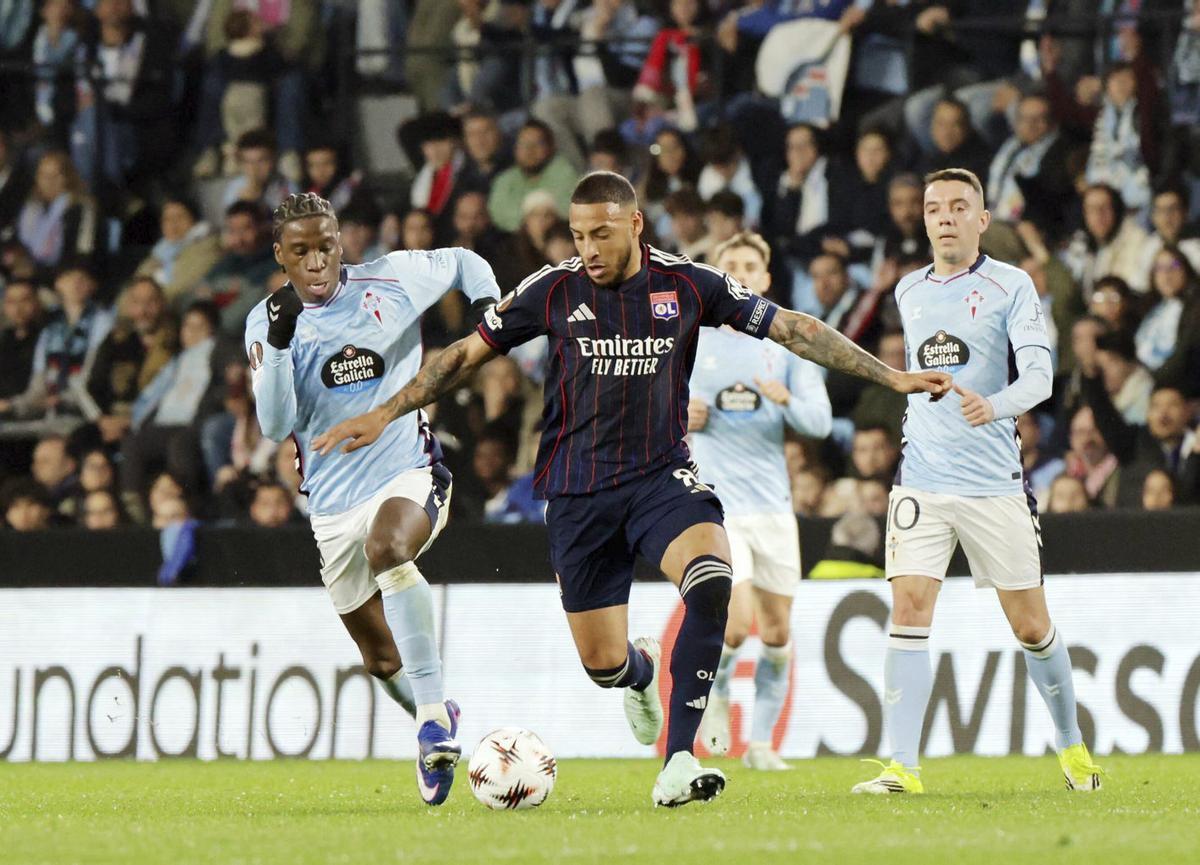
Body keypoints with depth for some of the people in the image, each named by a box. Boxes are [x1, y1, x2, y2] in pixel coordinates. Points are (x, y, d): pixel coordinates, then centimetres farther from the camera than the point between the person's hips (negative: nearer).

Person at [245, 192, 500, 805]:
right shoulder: (266, 322, -2)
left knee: (387, 547, -38)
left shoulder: (392, 281, -3)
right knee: (381, 658, 11)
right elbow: (276, 426, -14)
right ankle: (437, 729, 42)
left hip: (410, 475, -3)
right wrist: (278, 343, -26)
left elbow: (463, 263, 18)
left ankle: (434, 711, -37)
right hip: (333, 499, 3)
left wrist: (489, 307, -1)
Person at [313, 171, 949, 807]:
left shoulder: (688, 286, -3)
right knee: (602, 665, 1)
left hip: (662, 475, -1)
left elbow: (791, 328, 2)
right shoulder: (553, 290, -3)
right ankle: (641, 670, 44)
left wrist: (892, 377, 2)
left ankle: (677, 763, -30)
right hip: (579, 490, 1)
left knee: (711, 578, -32)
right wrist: (385, 414, 4)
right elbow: (468, 353, 8)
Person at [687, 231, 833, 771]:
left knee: (777, 630, 3)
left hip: (771, 503, 3)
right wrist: (683, 419, -8)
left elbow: (820, 421, -1)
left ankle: (762, 742, 17)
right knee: (737, 622, -16)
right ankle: (716, 691, 15)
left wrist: (786, 400, -21)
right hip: (714, 503, -3)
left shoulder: (787, 345, 7)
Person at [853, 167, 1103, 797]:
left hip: (994, 482, -3)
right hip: (922, 479, 3)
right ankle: (901, 767, -15)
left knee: (1031, 626, 3)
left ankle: (1071, 744, 26)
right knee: (909, 608, -13)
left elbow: (1039, 373, -14)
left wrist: (995, 405, -32)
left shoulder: (1010, 286, -2)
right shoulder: (909, 292, 12)